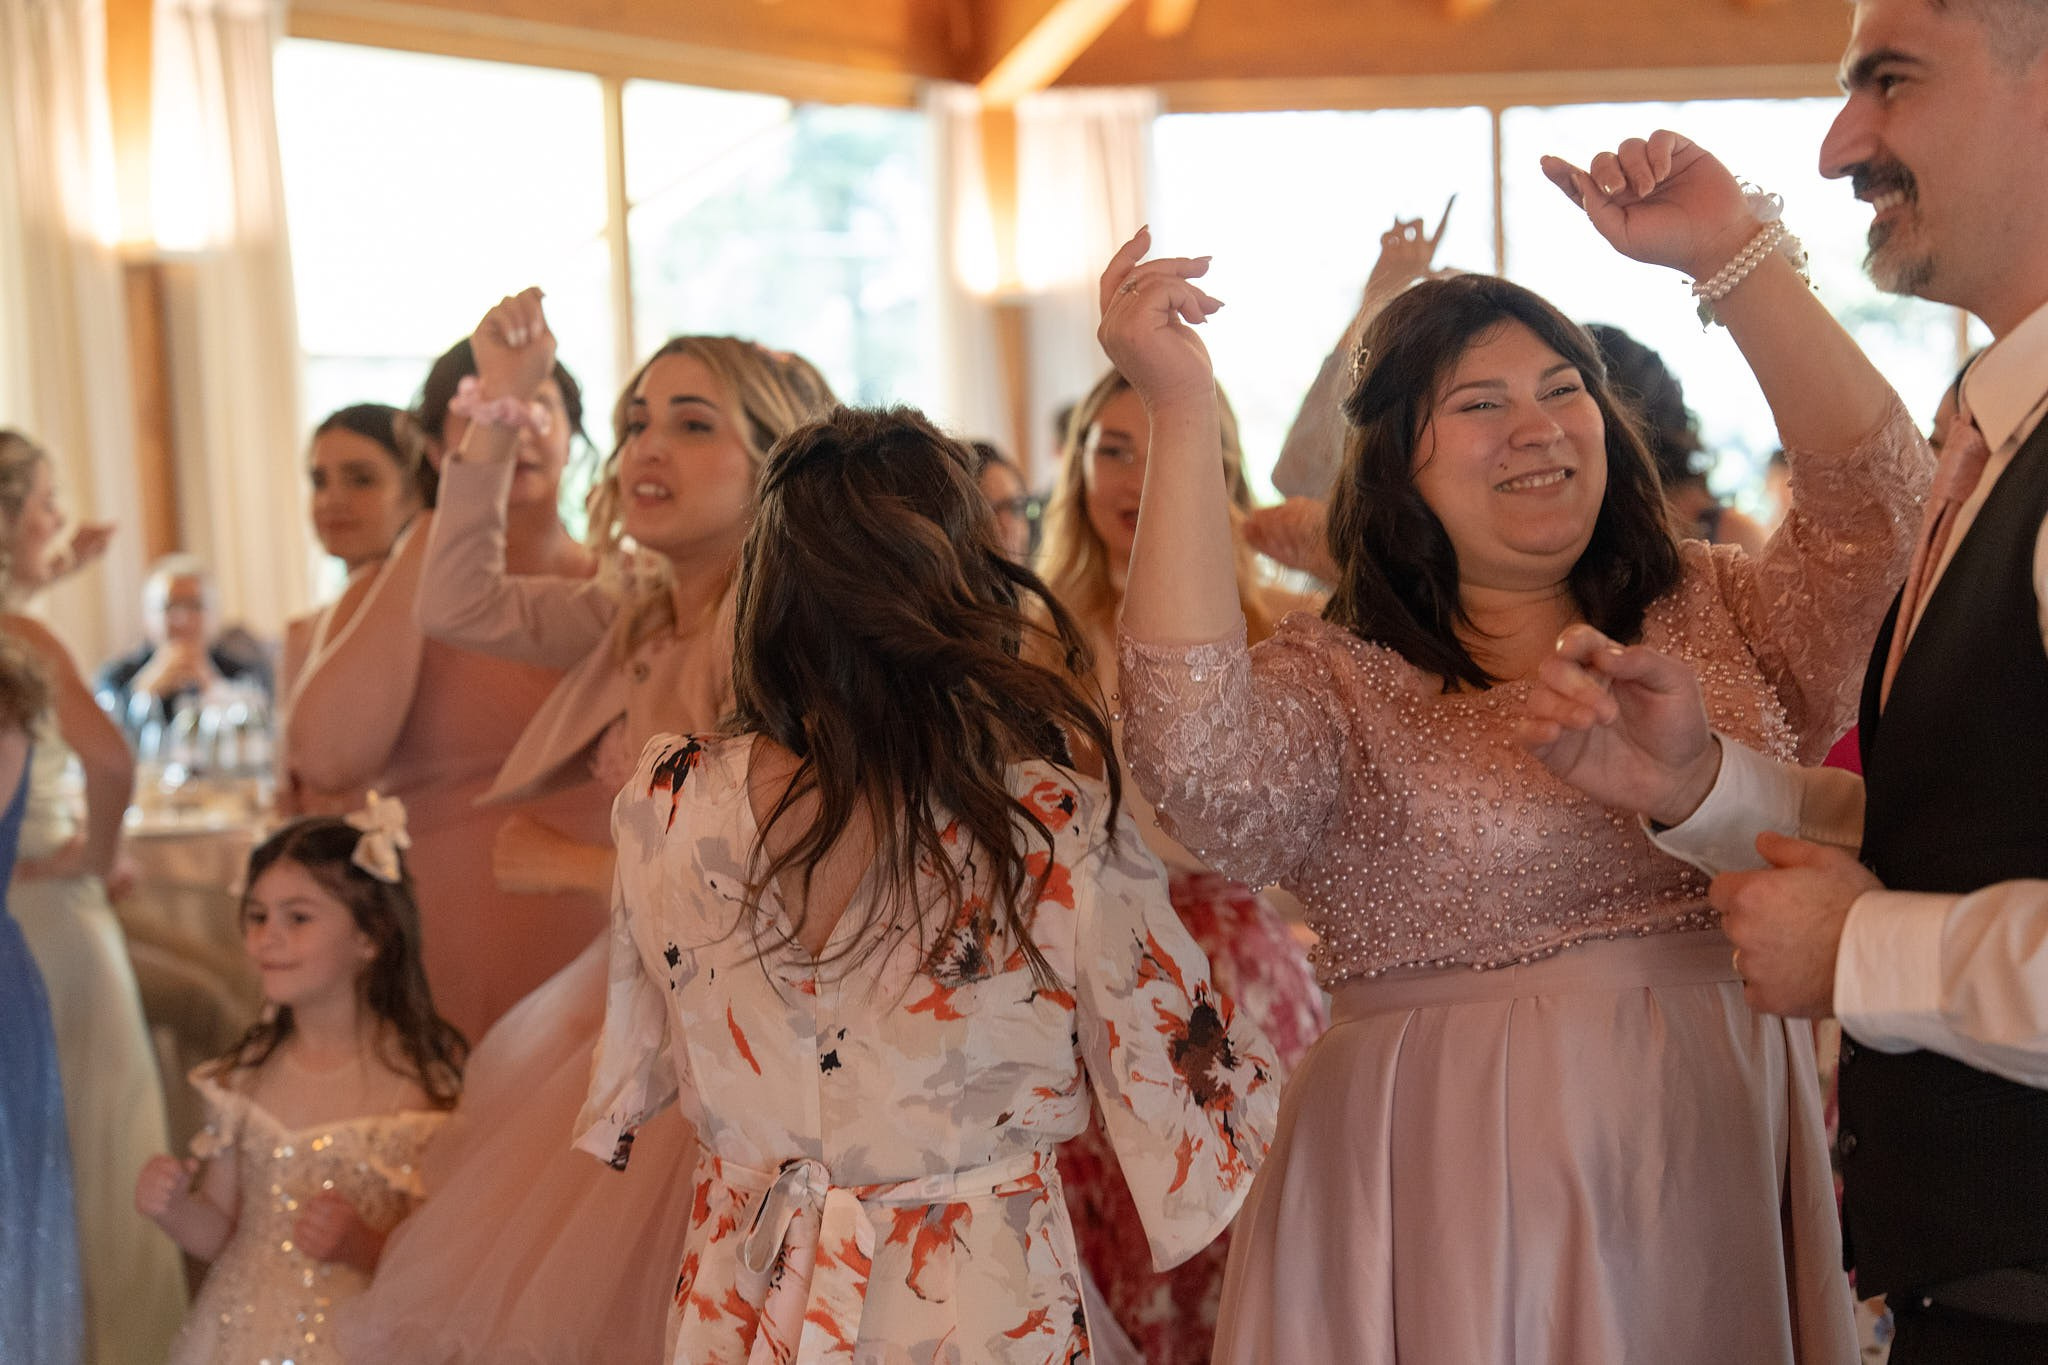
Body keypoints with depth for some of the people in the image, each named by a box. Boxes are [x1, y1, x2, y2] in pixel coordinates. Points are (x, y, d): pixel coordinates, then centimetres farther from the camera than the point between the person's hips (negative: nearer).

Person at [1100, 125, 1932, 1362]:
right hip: (1461, 1205, -3)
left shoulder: (1720, 618, 8)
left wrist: (1728, 254, -14)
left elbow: (1878, 503, -6)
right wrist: (1183, 411, -24)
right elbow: (1203, 770, -24)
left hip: (1728, 1175, 4)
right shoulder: (1338, 687, -4)